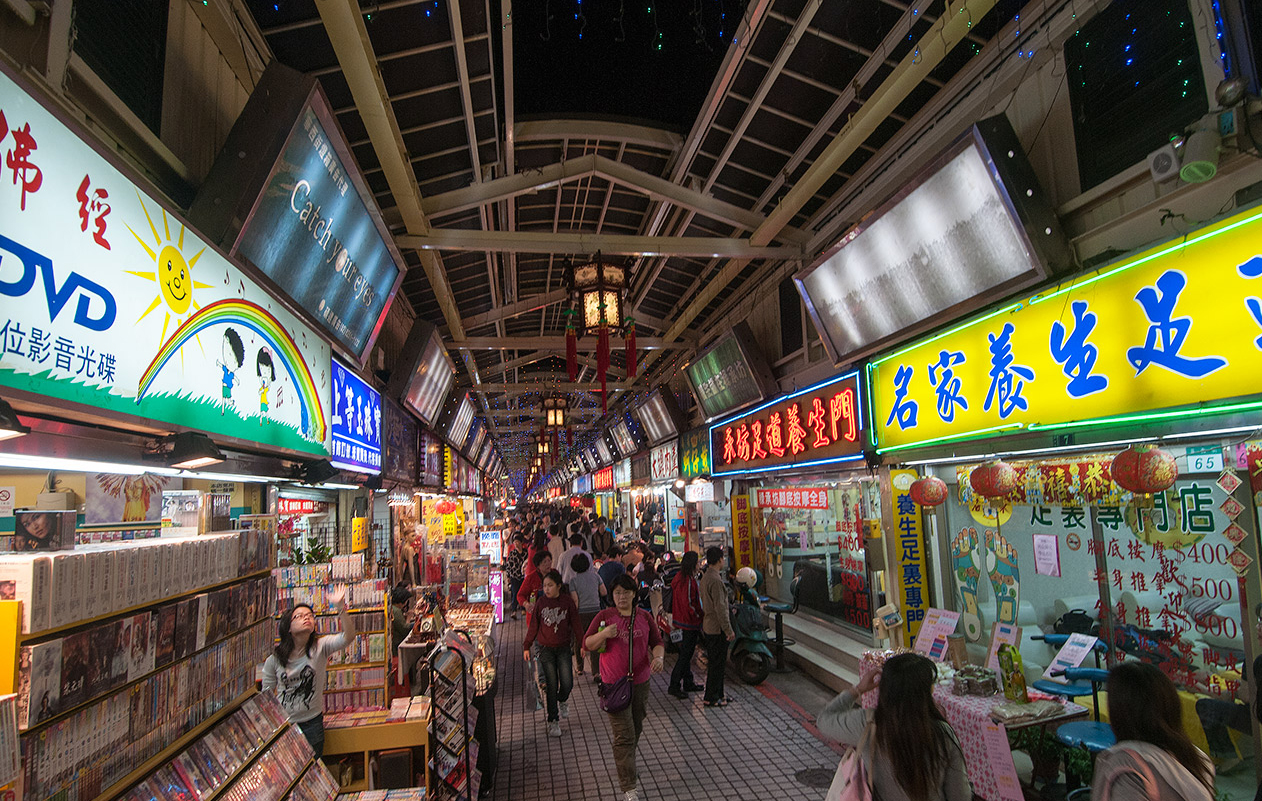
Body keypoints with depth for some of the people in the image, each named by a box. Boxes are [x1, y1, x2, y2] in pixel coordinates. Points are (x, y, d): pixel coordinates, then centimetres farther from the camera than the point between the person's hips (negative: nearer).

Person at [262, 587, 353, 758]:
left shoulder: (321, 647, -13)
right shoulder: (275, 658, -6)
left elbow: (348, 637, -33)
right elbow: (267, 693, 5)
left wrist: (340, 607, -45)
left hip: (312, 723, -1)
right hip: (282, 724, 1)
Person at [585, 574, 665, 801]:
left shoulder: (644, 618, 3)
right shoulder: (604, 616, -5)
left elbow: (657, 642, 8)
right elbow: (587, 644, -6)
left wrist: (658, 657, -14)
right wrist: (603, 634, -26)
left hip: (640, 682, 4)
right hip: (614, 684, -4)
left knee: (636, 729, 19)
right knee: (624, 735, -7)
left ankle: (624, 764, 45)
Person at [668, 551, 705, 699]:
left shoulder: (679, 577, 8)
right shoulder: (689, 580, -22)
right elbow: (689, 603, -23)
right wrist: (700, 616, -12)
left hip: (681, 619, 10)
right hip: (690, 622, -10)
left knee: (685, 653, 17)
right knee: (685, 654, -3)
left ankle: (688, 683, 27)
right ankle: (674, 686, 2)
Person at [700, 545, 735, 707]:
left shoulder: (705, 577, 10)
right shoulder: (715, 580, -22)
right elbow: (720, 607, -23)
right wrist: (729, 630, -19)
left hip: (708, 626, 10)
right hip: (717, 628, -10)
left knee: (715, 662, 17)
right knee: (717, 664, 0)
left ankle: (718, 694, 26)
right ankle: (711, 698, 8)